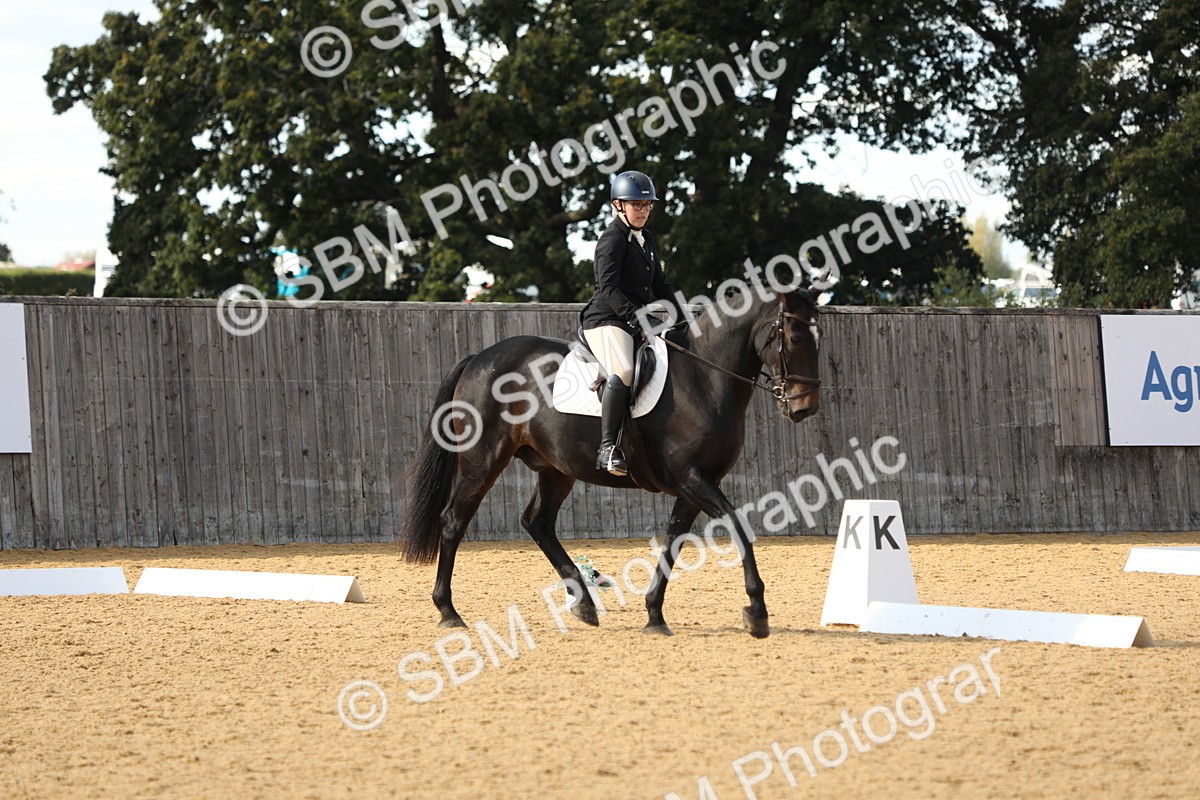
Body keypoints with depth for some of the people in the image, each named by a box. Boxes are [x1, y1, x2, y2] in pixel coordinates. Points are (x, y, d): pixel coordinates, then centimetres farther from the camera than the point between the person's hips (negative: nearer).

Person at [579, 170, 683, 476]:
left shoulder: (646, 240, 21)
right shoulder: (613, 239, -7)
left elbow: (660, 285, 23)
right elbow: (608, 287, -17)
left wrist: (679, 320, 10)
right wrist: (635, 316, -28)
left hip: (639, 322, 10)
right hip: (607, 321, -10)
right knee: (623, 371, -34)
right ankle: (608, 448, -36)